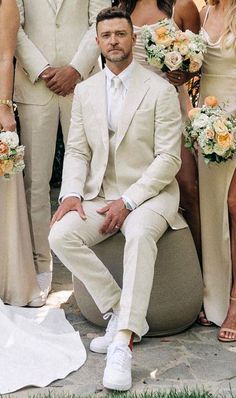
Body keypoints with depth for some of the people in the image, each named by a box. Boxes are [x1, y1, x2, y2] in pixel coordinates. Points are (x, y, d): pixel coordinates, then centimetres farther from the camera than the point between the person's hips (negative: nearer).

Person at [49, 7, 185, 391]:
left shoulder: (160, 90, -4)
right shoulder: (85, 91, 10)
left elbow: (168, 158, -9)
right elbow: (76, 150, 10)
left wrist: (127, 201, -19)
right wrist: (72, 193, -10)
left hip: (150, 192, -4)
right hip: (100, 194, 5)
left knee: (139, 234, -37)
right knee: (61, 235, -23)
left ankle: (123, 341, -38)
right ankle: (121, 311, -13)